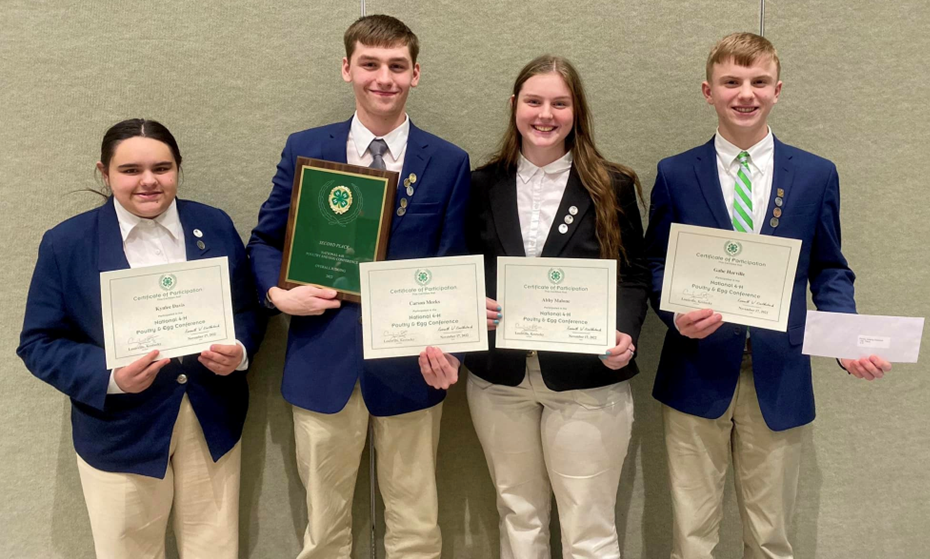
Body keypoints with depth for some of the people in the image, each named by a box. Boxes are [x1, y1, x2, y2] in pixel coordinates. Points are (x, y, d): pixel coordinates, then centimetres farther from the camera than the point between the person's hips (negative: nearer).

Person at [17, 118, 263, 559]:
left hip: (212, 421, 2)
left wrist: (239, 351, -15)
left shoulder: (215, 227, 1)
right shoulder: (66, 244, -6)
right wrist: (110, 376, -22)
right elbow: (39, 343, -5)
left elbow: (247, 309, 7)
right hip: (120, 434, -1)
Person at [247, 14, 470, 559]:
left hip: (409, 366, 0)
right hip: (323, 364, 1)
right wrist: (278, 294, -9)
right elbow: (265, 241, 11)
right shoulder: (304, 149, 3)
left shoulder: (449, 163, 0)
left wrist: (444, 345, -16)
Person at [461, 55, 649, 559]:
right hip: (500, 376, 3)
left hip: (587, 378, -2)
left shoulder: (611, 187, 0)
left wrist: (625, 334, -17)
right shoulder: (483, 186, 6)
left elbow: (634, 277, 1)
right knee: (518, 515, 16)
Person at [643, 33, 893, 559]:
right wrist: (677, 315, -16)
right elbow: (656, 266, 4)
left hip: (778, 378, 1)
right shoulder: (675, 174, 1)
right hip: (696, 374, -1)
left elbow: (829, 270, 7)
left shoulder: (818, 175, 3)